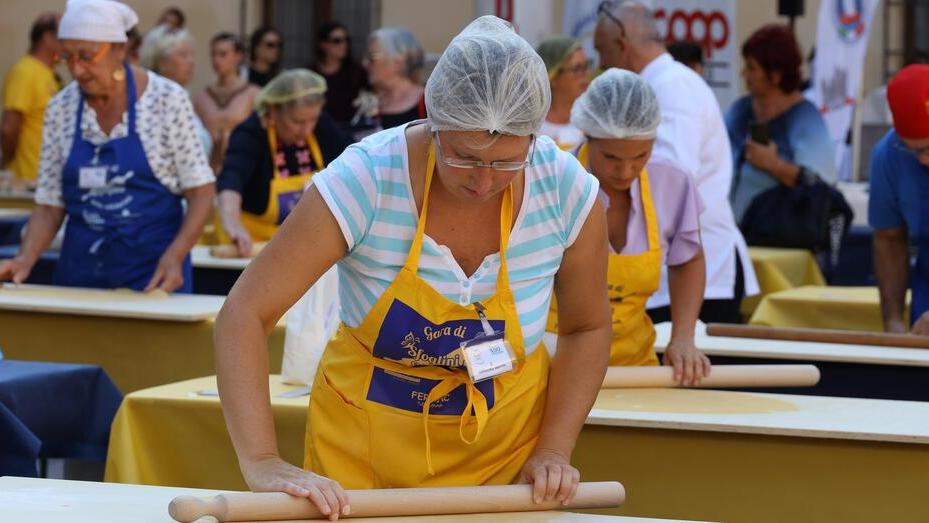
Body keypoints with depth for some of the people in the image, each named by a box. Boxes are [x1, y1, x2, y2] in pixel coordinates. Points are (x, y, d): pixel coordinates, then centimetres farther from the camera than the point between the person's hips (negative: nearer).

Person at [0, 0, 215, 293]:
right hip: (81, 269, 3)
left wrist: (174, 256, -20)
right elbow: (50, 205, 5)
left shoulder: (167, 100, -9)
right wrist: (25, 260, -11)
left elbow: (200, 192, -6)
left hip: (155, 271, -3)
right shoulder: (60, 109, 0)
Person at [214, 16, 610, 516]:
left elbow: (587, 328, 0)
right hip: (363, 442, -1)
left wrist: (554, 451, -11)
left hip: (504, 446, 1)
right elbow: (244, 314, -26)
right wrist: (262, 462, -36)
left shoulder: (568, 192, -17)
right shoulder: (364, 179, -25)